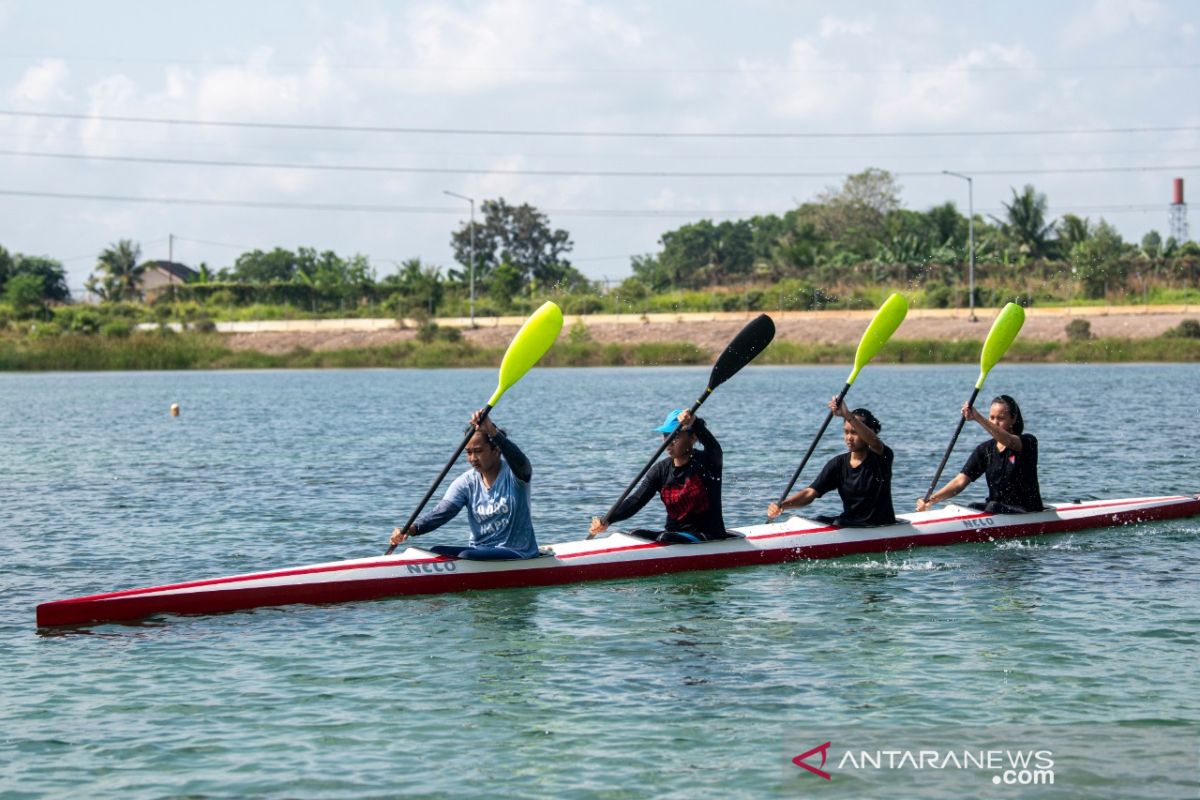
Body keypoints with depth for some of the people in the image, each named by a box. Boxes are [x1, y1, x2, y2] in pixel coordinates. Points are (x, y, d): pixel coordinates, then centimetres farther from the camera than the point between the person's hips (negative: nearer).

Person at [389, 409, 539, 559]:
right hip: (478, 550, 5)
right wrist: (411, 529, -29)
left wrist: (492, 431, -49)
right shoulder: (466, 482, 3)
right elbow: (441, 512, -10)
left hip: (518, 553, -5)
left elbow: (519, 461, -34)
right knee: (434, 553, -19)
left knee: (465, 557, -30)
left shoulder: (512, 473, -8)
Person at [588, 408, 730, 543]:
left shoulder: (706, 463, -8)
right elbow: (636, 499, -8)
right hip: (673, 533, 5)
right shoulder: (661, 470, 3)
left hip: (710, 540, -5)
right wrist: (606, 522, -25)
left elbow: (714, 447, -32)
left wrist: (695, 423, -52)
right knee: (634, 535, -20)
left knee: (664, 539, -32)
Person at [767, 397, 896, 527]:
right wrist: (783, 505, -26)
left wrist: (847, 415, -48)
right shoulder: (838, 464, 2)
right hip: (848, 523, 5)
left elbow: (874, 442, -34)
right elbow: (810, 493, -7)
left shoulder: (882, 457, -9)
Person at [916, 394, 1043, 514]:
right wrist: (931, 500, -20)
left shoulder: (1028, 442, -8)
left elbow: (1007, 441, -33)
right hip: (996, 508, 4)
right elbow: (960, 481, -4)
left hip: (1027, 513, -4)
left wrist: (978, 418, -46)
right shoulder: (985, 449, 5)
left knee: (993, 507, -32)